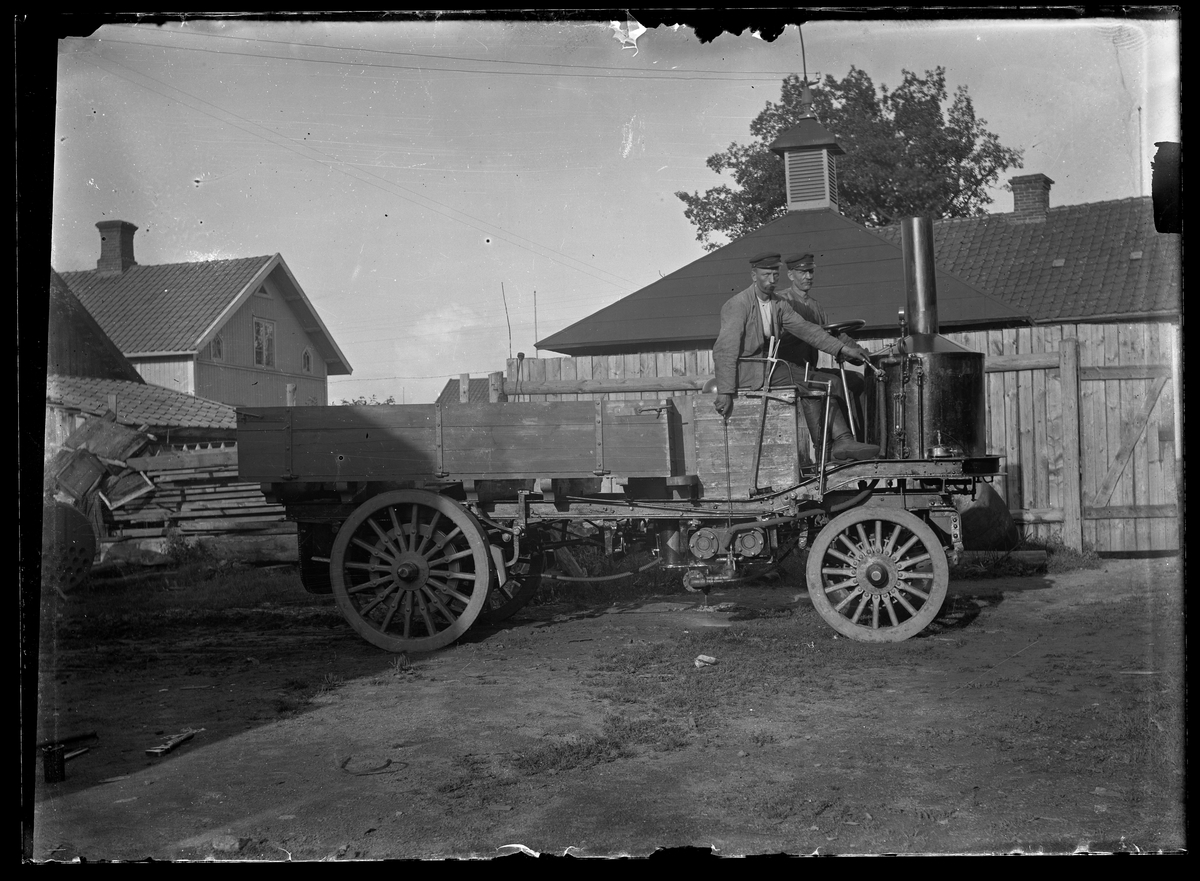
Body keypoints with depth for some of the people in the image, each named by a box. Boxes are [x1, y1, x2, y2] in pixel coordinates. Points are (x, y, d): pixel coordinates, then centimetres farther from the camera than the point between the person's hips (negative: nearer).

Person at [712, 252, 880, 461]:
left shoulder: (778, 304, 11)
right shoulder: (738, 305, -12)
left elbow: (805, 328, 6)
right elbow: (724, 350, -18)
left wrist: (842, 348, -4)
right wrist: (725, 392, -25)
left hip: (771, 364, 8)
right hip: (747, 370, -8)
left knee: (830, 382, -7)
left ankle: (842, 441, -14)